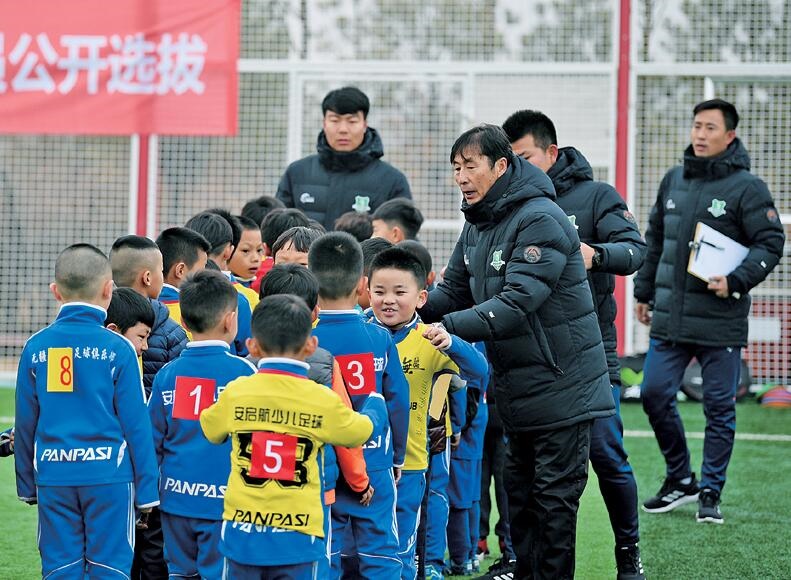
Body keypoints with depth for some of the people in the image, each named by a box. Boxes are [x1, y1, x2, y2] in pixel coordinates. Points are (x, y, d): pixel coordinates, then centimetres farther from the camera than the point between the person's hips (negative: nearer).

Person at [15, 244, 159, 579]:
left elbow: (25, 422, 7)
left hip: (54, 478, 3)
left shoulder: (36, 347, 2)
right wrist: (147, 490, 2)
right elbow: (135, 424, -5)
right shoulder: (117, 349, -7)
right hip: (108, 476, -3)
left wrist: (27, 484, 18)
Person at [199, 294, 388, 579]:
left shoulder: (235, 393, -5)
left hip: (243, 533, 1)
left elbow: (209, 430, 16)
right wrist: (375, 402, 36)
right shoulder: (324, 401, -6)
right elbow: (364, 429, 13)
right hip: (298, 535, -1)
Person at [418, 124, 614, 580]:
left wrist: (450, 327, -37)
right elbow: (455, 291, 10)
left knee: (554, 497, -3)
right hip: (516, 388, 9)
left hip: (561, 385, -9)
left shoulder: (541, 221, -20)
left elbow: (517, 302, -29)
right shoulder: (479, 222, 8)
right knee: (520, 491, 15)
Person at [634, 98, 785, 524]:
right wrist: (644, 292, 20)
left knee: (719, 408, 2)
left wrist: (736, 282, -19)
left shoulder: (747, 187, -6)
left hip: (720, 323, -5)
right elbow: (654, 239, 21)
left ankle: (710, 493, 12)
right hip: (669, 318, 5)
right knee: (655, 394, 3)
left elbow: (771, 243, -8)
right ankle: (680, 480, 19)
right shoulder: (673, 181, 11)